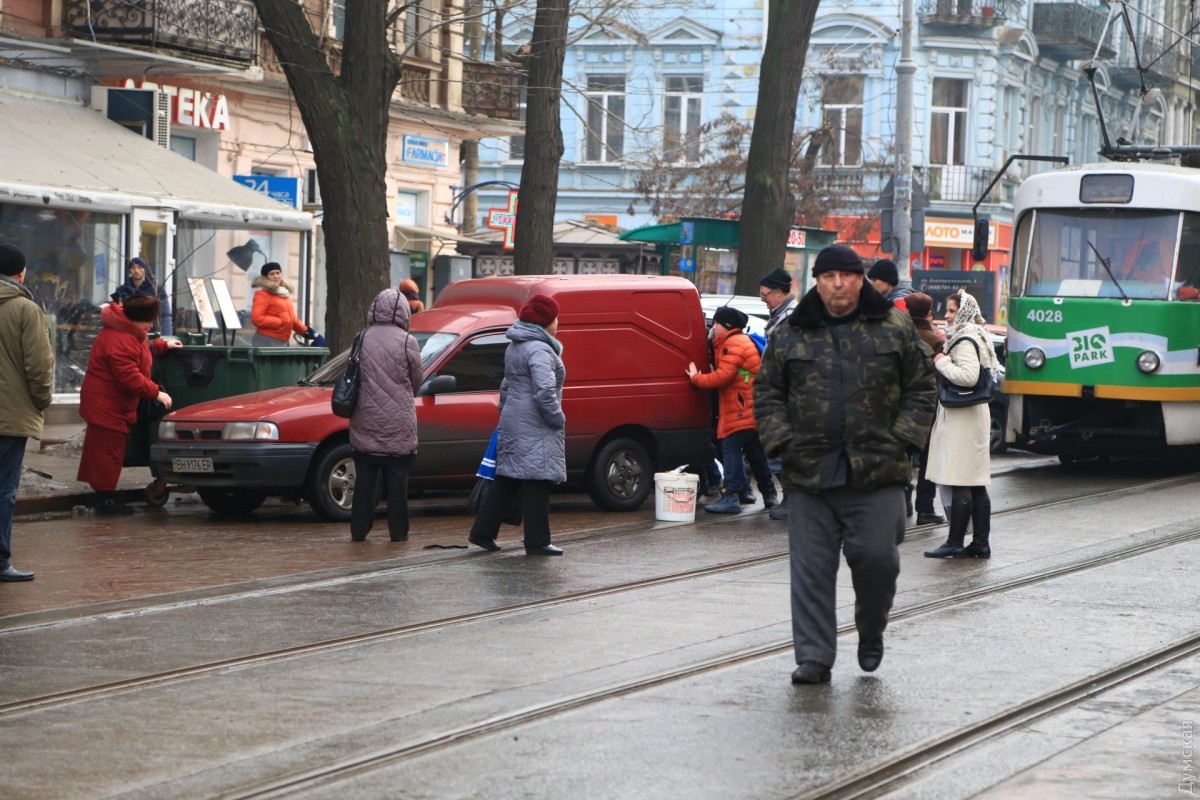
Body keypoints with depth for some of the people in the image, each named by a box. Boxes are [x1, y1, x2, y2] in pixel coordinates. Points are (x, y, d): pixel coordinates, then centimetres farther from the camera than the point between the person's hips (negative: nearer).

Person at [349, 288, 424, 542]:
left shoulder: (363, 339, -1)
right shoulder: (407, 342, -8)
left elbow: (354, 376, 9)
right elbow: (416, 381, 2)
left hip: (365, 425, 2)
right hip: (398, 426, -2)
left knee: (364, 478, 8)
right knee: (397, 481, 4)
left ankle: (359, 529, 8)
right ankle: (398, 531, 6)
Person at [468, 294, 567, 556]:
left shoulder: (514, 347, 17)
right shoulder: (540, 351, -16)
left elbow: (506, 386, 25)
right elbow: (544, 392, -25)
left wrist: (504, 412, 31)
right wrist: (558, 418, -14)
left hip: (513, 422, 10)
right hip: (535, 427, -10)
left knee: (507, 478, 14)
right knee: (536, 482, -5)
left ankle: (482, 532, 14)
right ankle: (536, 541, -3)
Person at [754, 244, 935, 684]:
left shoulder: (895, 329, 6)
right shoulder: (790, 335, 8)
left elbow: (921, 390, 8)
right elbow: (767, 394, 12)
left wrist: (901, 440, -3)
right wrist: (783, 442, -1)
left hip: (876, 473, -1)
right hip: (809, 474, 1)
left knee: (877, 559, -4)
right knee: (811, 570, 1)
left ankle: (871, 633, 24)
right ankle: (813, 657, 7)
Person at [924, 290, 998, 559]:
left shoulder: (965, 342, -14)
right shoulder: (976, 337, 17)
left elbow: (968, 376, -26)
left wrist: (942, 363, -13)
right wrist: (945, 363, 11)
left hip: (962, 419, -10)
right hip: (974, 416, 10)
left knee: (960, 485, -7)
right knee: (977, 484, 10)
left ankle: (955, 542, -5)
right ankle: (980, 543, 13)